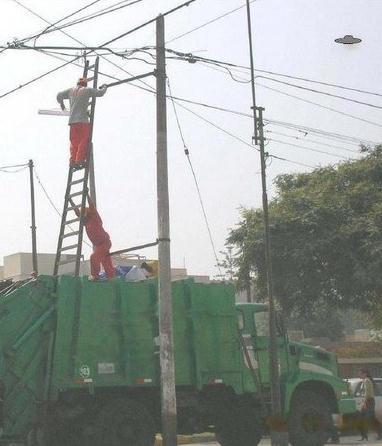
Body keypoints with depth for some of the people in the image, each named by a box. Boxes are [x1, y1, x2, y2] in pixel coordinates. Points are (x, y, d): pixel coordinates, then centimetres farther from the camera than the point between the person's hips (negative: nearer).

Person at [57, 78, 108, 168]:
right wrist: (104, 87, 28)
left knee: (74, 142, 8)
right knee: (84, 141, -2)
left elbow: (59, 95, 27)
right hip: (83, 120, -5)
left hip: (72, 120, 5)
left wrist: (62, 105, 45)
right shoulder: (87, 90, 1)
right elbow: (100, 93, 6)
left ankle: (73, 161, 2)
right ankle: (79, 160, -10)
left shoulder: (71, 91, 15)